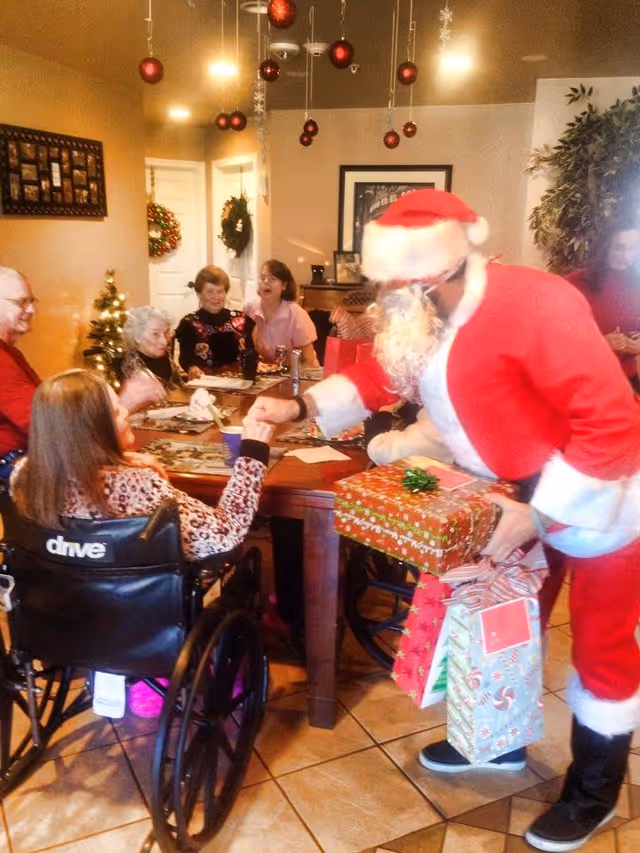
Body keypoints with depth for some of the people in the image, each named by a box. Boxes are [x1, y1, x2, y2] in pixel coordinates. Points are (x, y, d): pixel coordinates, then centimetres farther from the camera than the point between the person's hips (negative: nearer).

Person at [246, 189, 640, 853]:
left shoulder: (535, 305, -32)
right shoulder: (424, 316, -7)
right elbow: (379, 376, 6)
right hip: (525, 488, 8)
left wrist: (538, 515, -30)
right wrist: (300, 406, -9)